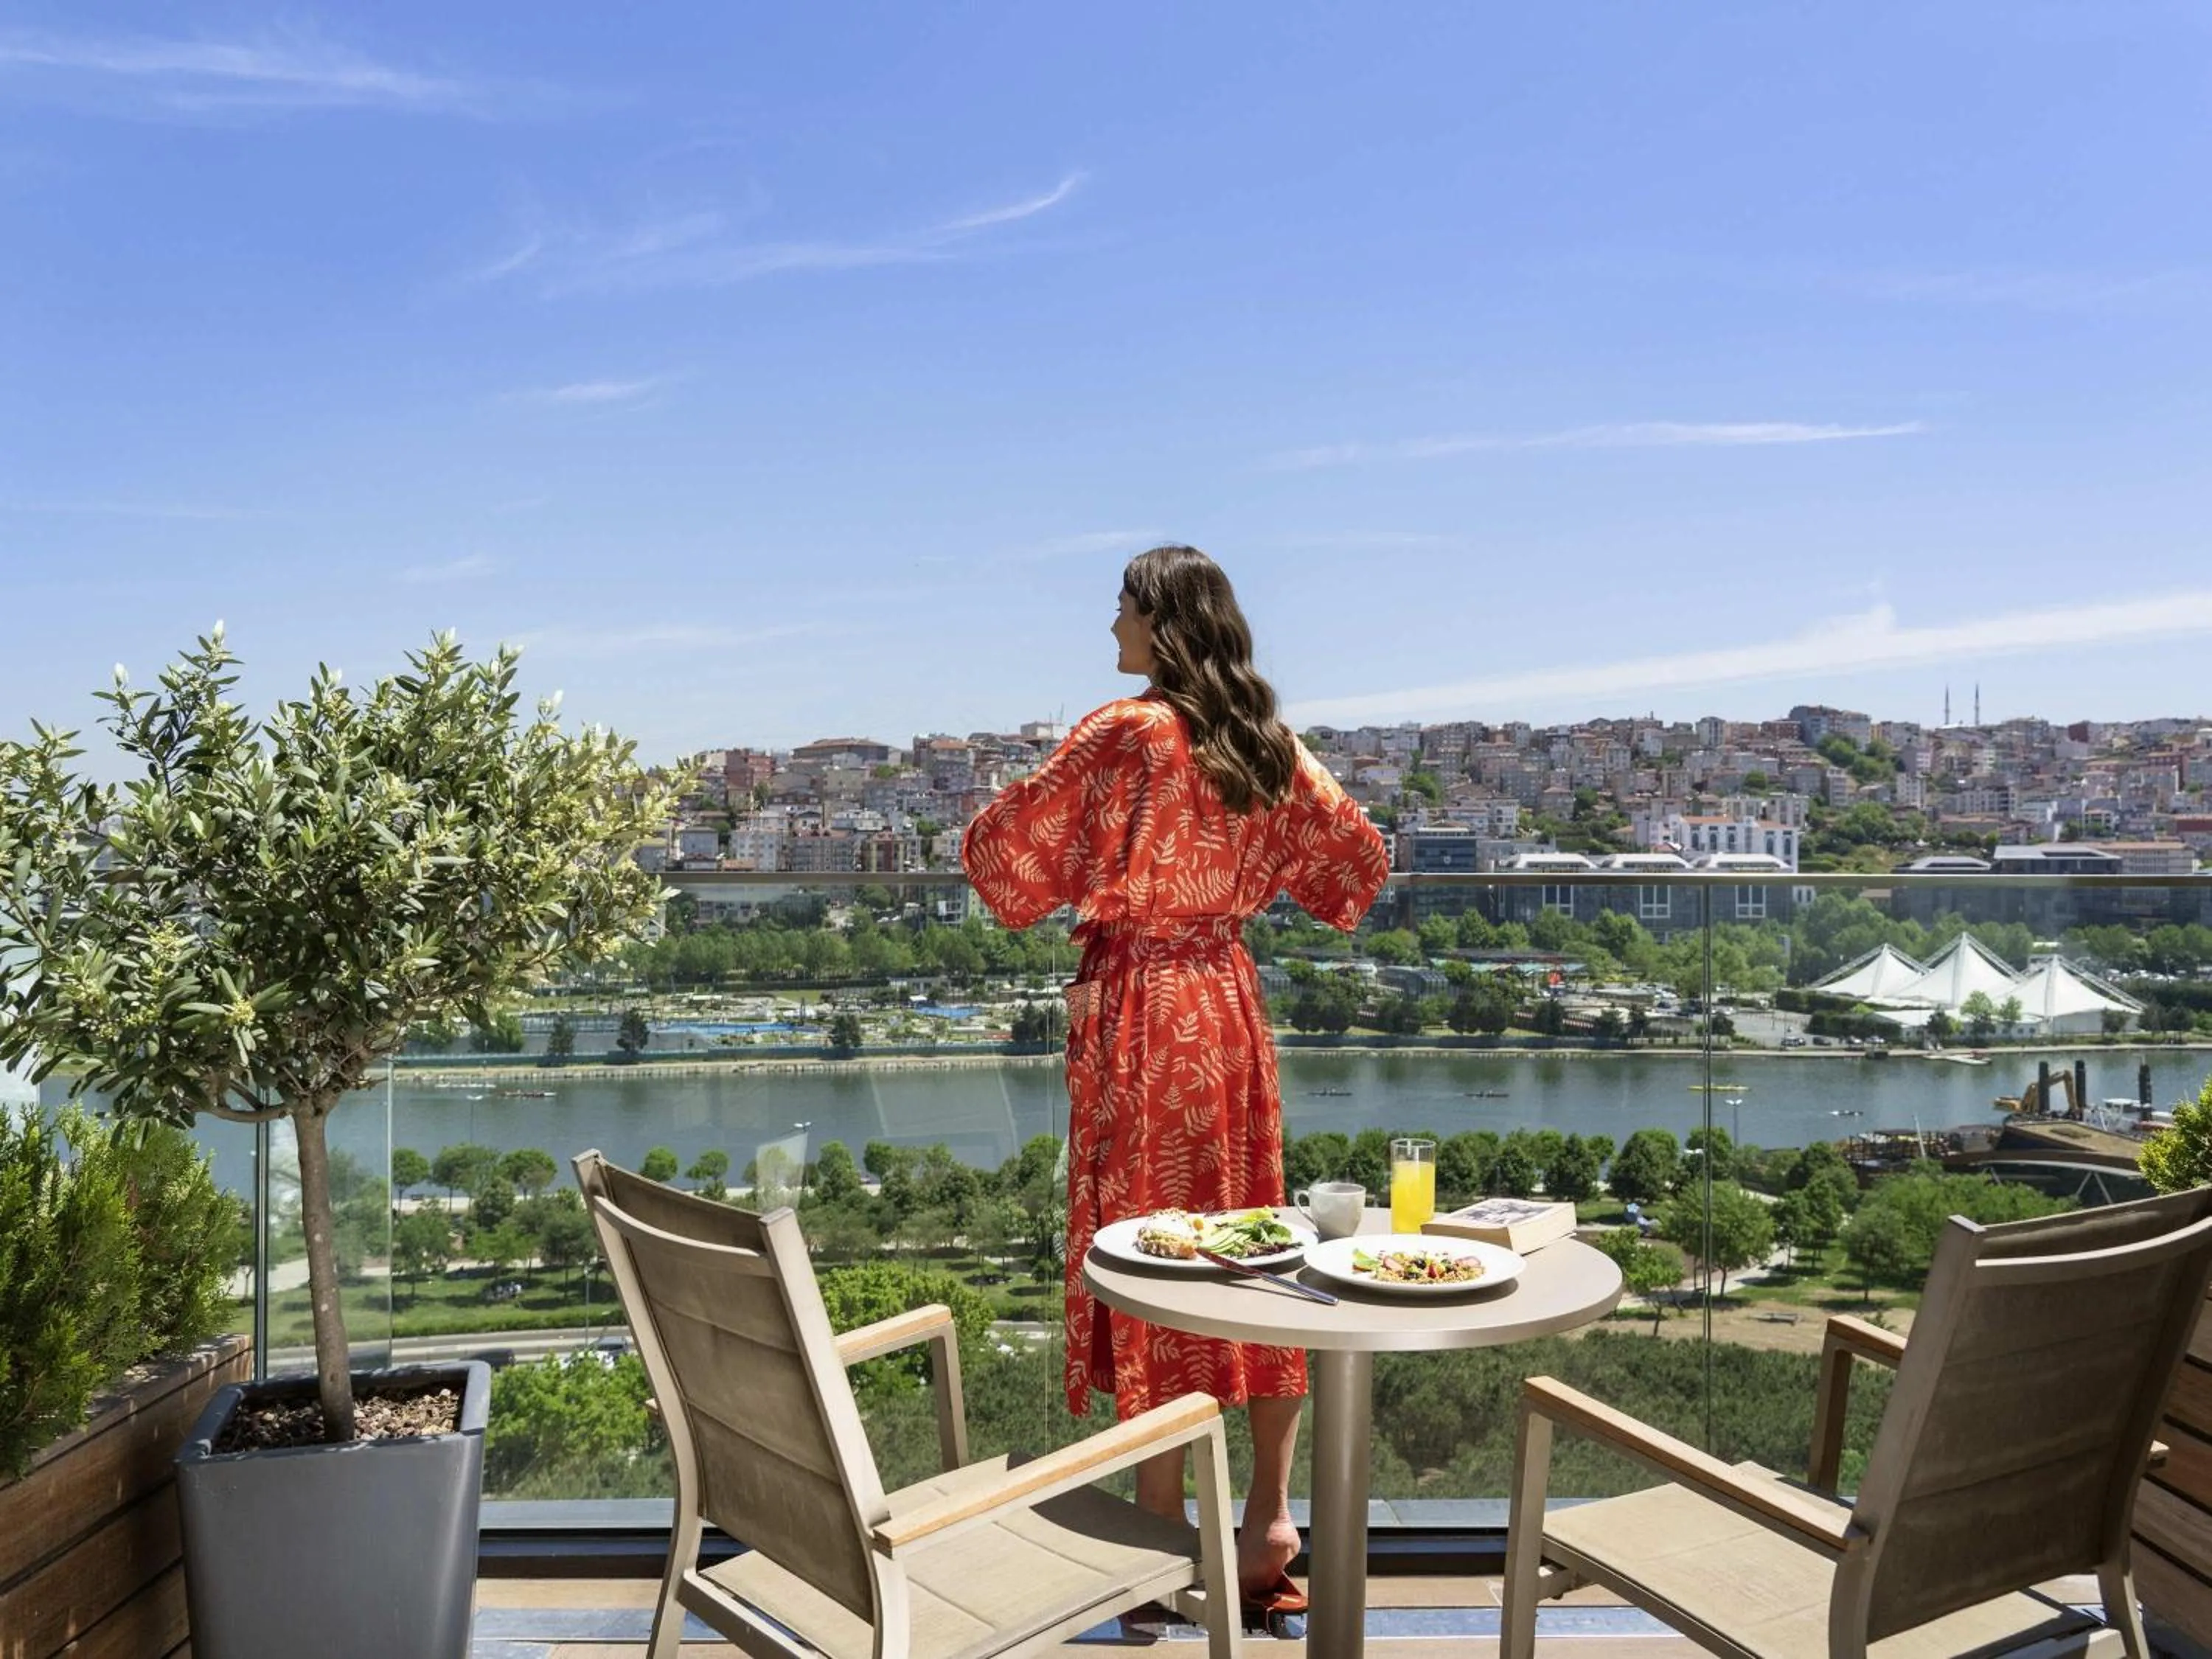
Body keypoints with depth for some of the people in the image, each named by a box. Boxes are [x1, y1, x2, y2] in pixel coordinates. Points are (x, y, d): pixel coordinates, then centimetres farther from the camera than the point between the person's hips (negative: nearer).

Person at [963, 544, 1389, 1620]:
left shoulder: (1124, 733, -13)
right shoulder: (1266, 740, 5)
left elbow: (1004, 843, -10)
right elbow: (1357, 857, 14)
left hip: (1137, 1007, -6)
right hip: (1229, 1002, 6)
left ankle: (1165, 1538, 10)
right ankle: (1270, 1516, 18)